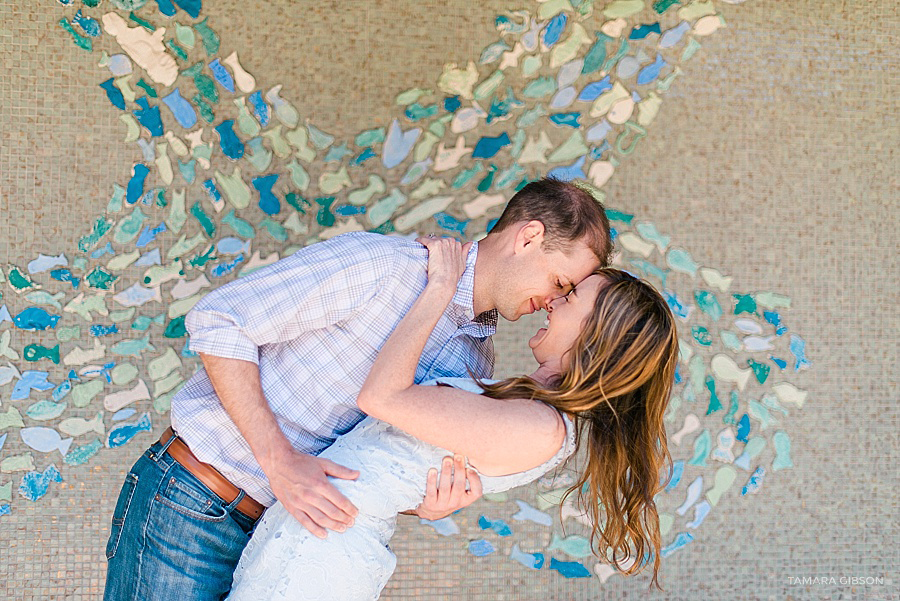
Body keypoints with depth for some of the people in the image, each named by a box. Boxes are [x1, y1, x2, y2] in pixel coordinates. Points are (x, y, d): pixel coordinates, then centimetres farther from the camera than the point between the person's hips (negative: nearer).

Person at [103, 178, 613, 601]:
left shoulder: (475, 362, 8)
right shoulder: (380, 265, -17)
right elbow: (217, 322, -17)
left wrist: (429, 506, -13)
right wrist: (281, 462, -24)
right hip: (191, 502, -7)